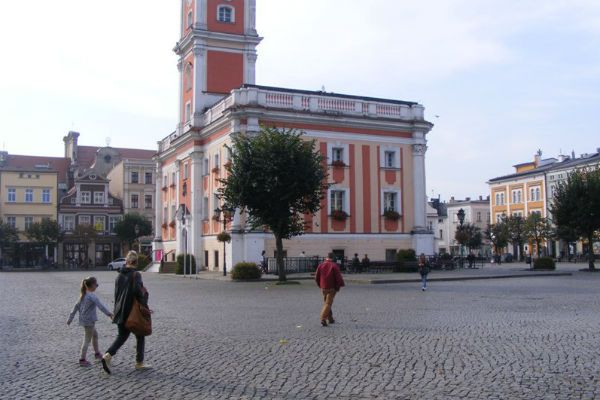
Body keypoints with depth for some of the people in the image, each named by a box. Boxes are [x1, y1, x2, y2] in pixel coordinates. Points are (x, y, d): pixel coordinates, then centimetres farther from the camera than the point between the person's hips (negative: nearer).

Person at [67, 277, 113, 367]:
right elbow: (100, 305, -28)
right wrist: (109, 313, -32)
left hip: (84, 320, 9)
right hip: (89, 320, -9)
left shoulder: (83, 295, 9)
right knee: (87, 339, -2)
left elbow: (76, 307, 13)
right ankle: (82, 360, 2)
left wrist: (70, 318, 17)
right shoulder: (92, 296, -18)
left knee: (95, 334, 23)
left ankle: (97, 353, 34)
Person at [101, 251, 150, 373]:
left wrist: (118, 309, 18)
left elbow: (116, 293, 11)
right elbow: (137, 290, -27)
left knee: (122, 336, 15)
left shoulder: (119, 275, 7)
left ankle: (108, 355, -7)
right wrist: (144, 304, -14)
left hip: (120, 312, 6)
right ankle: (139, 362, 17)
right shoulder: (136, 275, -14)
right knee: (140, 337, 11)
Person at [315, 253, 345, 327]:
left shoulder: (320, 265, 2)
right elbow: (338, 277, -13)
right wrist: (338, 286, 1)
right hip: (331, 288, -4)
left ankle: (330, 318, 26)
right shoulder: (334, 266, -11)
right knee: (328, 303, -3)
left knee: (326, 303, 19)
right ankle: (323, 319, -16)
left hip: (323, 288, 5)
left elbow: (316, 277, 6)